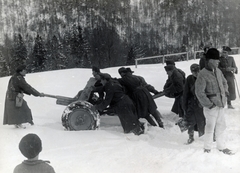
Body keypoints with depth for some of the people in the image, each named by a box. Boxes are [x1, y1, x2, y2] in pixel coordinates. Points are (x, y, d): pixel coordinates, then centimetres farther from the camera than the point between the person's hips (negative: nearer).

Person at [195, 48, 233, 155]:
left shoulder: (218, 71, 5)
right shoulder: (203, 74, -18)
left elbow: (224, 82, 23)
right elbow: (199, 92, -19)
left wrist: (225, 92, 8)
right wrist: (209, 104, -17)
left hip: (221, 104, 7)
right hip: (211, 106, -7)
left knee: (221, 126, 17)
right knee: (210, 127, 6)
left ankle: (221, 147, 33)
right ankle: (207, 148, 25)